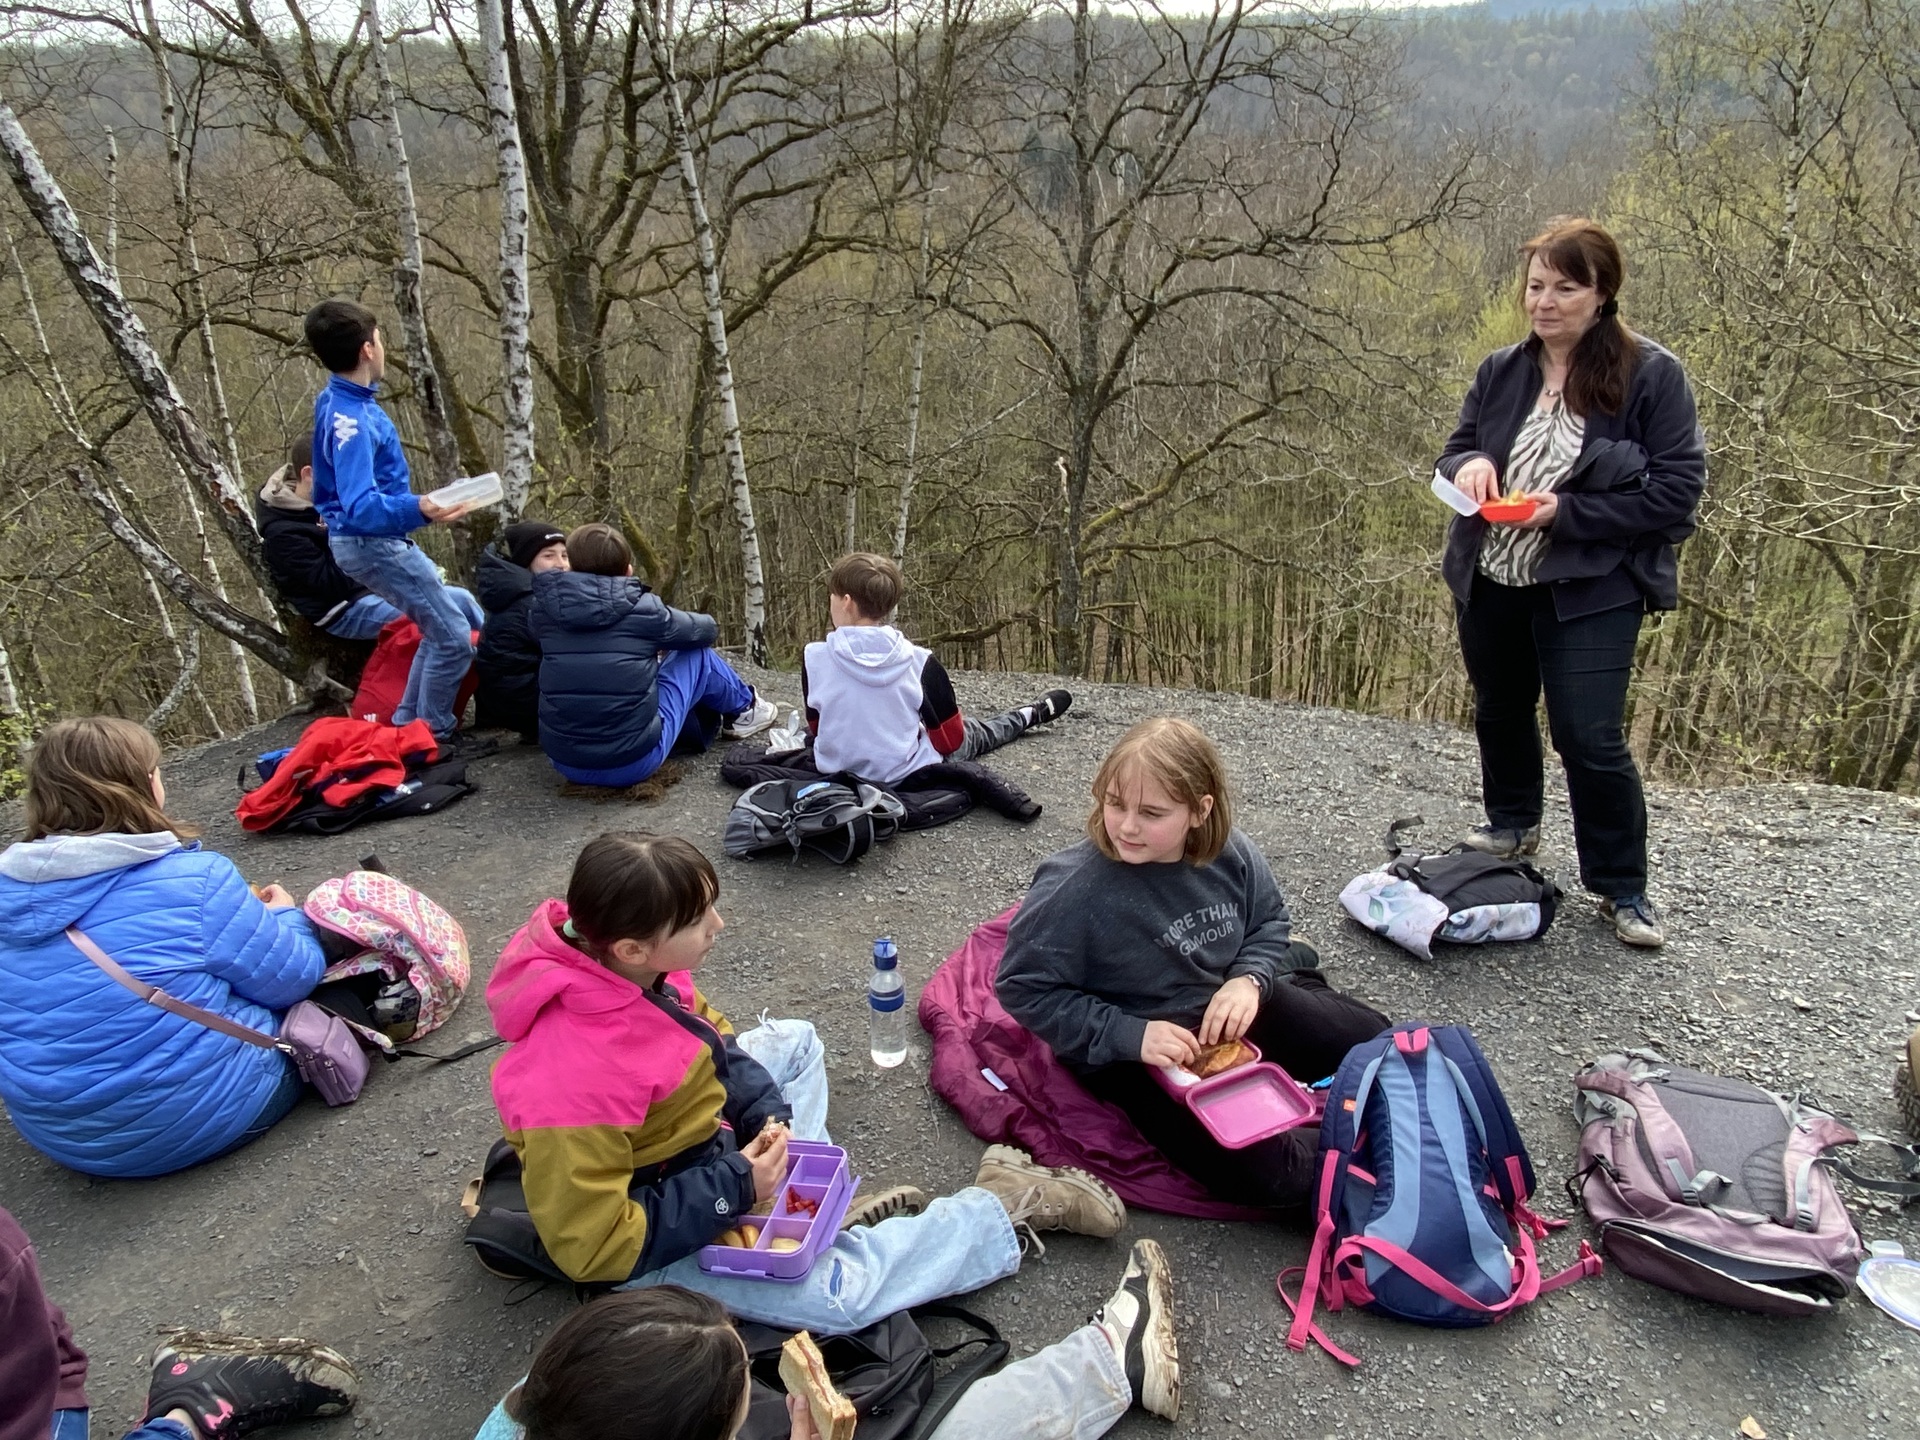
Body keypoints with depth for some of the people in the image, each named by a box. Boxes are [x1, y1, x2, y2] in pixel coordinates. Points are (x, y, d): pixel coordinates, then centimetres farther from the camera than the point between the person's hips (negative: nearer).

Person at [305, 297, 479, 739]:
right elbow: (361, 507, -37)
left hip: (375, 541, 10)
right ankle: (432, 739, 4)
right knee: (454, 638, -7)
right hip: (373, 543, -10)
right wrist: (418, 510, -54)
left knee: (442, 625, 19)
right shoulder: (349, 421, -26)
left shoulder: (340, 401, 4)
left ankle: (406, 724, 24)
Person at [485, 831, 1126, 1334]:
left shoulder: (626, 965, -16)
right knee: (832, 1293, -19)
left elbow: (703, 1032, 4)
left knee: (794, 1040, 20)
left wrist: (765, 1113, -10)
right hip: (657, 1235, -8)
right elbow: (591, 1246, -31)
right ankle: (1002, 1205, 0)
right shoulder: (573, 1084, -39)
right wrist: (733, 1188, -26)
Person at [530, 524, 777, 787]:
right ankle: (742, 711, 40)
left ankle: (709, 720, 47)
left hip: (565, 763, 4)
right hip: (634, 763, -4)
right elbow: (706, 630, 12)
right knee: (696, 654, 15)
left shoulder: (545, 609, 1)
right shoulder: (643, 609, -6)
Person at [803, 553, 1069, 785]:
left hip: (839, 769, 2)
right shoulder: (920, 662, -21)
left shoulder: (814, 659, -18)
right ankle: (1032, 714, 54)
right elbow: (951, 740, -11)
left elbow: (817, 728, -1)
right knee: (975, 733, 29)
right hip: (908, 771, -2)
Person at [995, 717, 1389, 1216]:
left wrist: (1250, 978, -16)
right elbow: (1024, 988, -20)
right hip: (1137, 1054, -6)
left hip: (1232, 1008, 6)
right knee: (1259, 1167, -24)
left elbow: (1269, 920, 6)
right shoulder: (1073, 889, -29)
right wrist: (1130, 1036, -26)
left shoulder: (1230, 853, -14)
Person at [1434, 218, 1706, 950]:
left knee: (1590, 738, -7)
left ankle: (1622, 888, 13)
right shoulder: (1501, 370, 3)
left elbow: (1676, 491, -13)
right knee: (1500, 711, 20)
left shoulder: (1651, 375, -11)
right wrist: (1469, 465, -13)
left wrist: (1567, 511, -22)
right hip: (1490, 582, 5)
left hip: (1591, 588, -5)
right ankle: (1513, 825, 45)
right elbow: (1456, 450, 11)